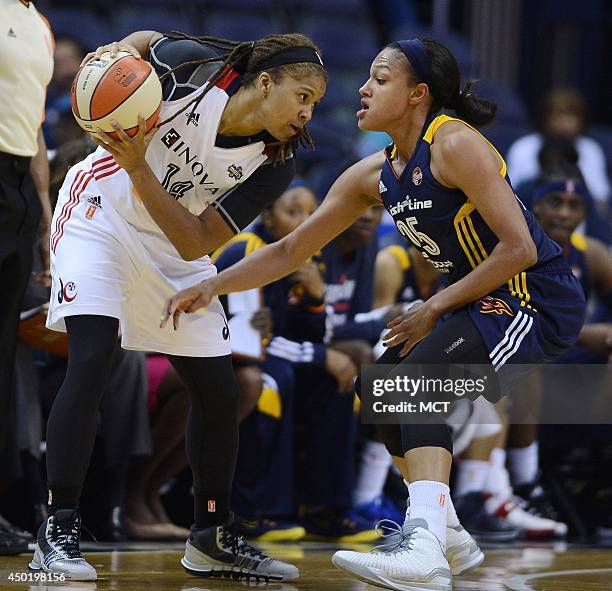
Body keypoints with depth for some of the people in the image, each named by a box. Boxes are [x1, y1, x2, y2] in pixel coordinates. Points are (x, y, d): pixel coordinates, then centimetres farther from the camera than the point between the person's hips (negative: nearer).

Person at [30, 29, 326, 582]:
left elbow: (195, 243, -22)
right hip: (101, 218, -4)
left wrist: (138, 166, -32)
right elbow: (144, 39, 1)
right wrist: (115, 55, -22)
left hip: (175, 249, 4)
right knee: (91, 360, -21)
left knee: (218, 389, 1)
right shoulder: (196, 67, -23)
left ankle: (212, 539, 18)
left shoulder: (274, 166, -17)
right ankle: (58, 532, -17)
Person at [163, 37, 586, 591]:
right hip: (484, 299, 10)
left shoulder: (455, 144, -19)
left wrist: (435, 308, -17)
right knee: (377, 386, 12)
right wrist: (213, 286, -3)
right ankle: (448, 535, 21)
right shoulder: (374, 175, 6)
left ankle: (424, 546, -40)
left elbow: (519, 249, -23)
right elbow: (290, 250, 10)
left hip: (540, 301, -10)